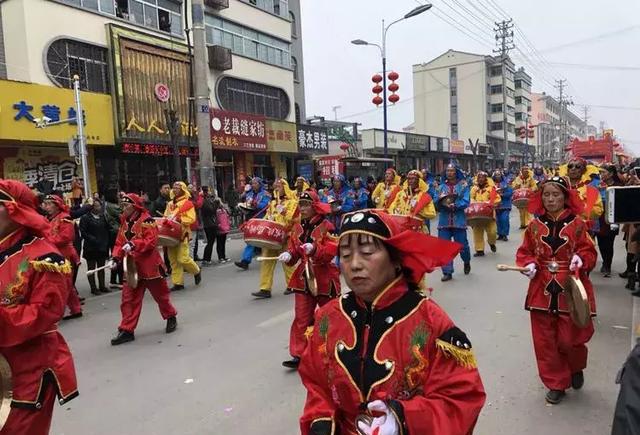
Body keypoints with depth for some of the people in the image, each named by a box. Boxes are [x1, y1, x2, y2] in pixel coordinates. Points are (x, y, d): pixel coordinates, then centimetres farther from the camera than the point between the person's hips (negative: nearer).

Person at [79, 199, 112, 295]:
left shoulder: (103, 217, 8)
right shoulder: (85, 218, -5)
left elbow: (107, 230, 13)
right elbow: (83, 232, -11)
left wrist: (106, 242, 2)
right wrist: (93, 240, -17)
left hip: (102, 247, 5)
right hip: (90, 247, -5)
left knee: (101, 267, 12)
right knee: (91, 268, 3)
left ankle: (102, 286, 20)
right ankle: (93, 288, 8)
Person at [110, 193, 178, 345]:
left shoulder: (146, 220, -14)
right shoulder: (125, 223, 11)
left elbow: (151, 241, -22)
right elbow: (119, 243, 12)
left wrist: (133, 244, -33)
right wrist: (116, 258, -3)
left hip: (150, 266, -6)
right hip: (132, 267, 7)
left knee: (160, 294, 9)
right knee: (129, 299, 3)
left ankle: (171, 318, 31)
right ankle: (127, 330, 10)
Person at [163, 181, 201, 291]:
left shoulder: (187, 203, -3)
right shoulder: (170, 204, 17)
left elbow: (191, 219, -10)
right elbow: (165, 217, 23)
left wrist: (179, 219, -20)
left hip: (182, 234, -6)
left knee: (183, 259, -11)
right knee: (173, 260, 5)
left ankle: (196, 272, 15)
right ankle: (178, 283, 12)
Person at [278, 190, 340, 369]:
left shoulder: (326, 226, -13)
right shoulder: (297, 227, 5)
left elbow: (331, 252, -21)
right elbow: (294, 250, 9)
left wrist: (314, 250, -38)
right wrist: (288, 255, -13)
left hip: (324, 279, -4)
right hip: (303, 279, 4)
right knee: (302, 318, 4)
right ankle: (299, 355, 11)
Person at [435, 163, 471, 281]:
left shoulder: (463, 185, 1)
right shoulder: (441, 187, 9)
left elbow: (466, 202, -8)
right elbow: (437, 202, 4)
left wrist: (454, 205, -21)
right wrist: (442, 202, -17)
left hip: (459, 220, -2)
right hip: (444, 221, 2)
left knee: (462, 245, 5)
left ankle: (467, 262, 37)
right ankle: (447, 272, 7)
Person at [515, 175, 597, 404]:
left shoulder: (577, 224, -4)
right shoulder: (535, 225, 2)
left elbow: (589, 252, -2)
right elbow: (525, 252, 7)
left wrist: (581, 259, -22)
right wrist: (529, 264, -12)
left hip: (570, 290, -2)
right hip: (542, 290, 2)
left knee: (570, 338, 2)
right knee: (545, 341, 7)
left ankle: (576, 368, 38)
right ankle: (556, 383, 25)